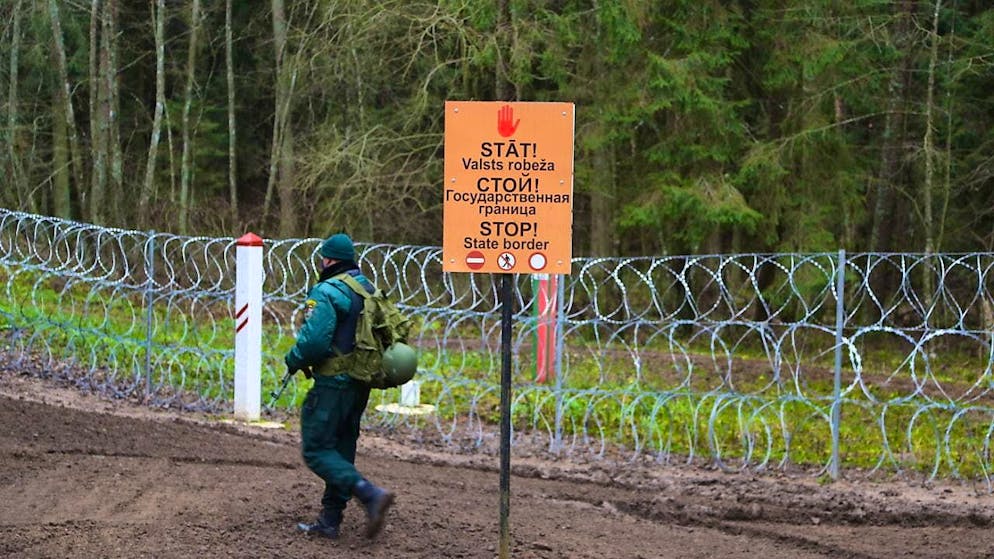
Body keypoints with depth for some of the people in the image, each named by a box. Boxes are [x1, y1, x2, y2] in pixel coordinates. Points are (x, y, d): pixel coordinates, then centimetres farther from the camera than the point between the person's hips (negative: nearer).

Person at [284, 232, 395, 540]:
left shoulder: (326, 292, -15)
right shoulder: (370, 291, 11)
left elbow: (314, 341, -24)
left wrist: (294, 360, -5)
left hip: (333, 384, -9)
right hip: (360, 385, 9)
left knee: (317, 451, -3)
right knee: (341, 451, 15)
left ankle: (370, 494, -20)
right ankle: (329, 520, 19)